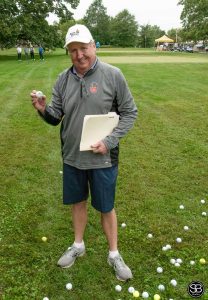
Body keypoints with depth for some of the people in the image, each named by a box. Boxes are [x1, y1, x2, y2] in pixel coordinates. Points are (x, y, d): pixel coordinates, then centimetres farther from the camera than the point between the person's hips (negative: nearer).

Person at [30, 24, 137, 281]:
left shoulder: (112, 75, -11)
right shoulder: (63, 79, 0)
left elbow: (129, 113, -7)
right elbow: (56, 117, 4)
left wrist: (108, 141, -16)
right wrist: (43, 109, -19)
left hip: (102, 159, -3)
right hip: (72, 157, 4)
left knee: (106, 207, 11)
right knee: (77, 202, 19)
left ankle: (114, 255, 34)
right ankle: (78, 246, 44)